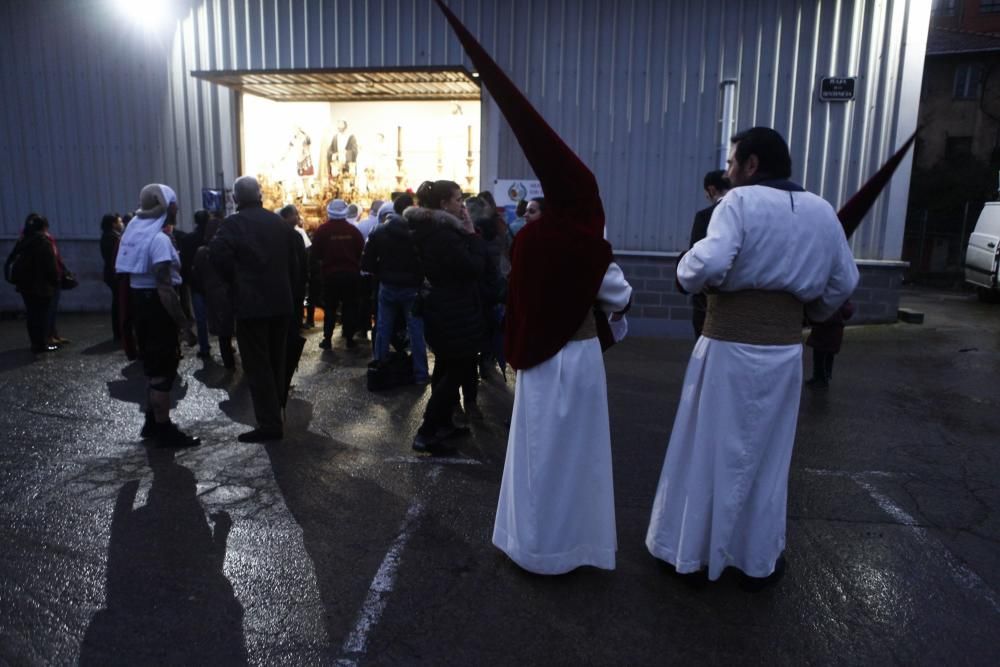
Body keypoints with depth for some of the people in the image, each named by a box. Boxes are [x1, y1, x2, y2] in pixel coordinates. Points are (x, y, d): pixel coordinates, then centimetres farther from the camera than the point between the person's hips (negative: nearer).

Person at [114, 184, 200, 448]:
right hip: (156, 304, -10)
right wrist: (185, 325, -23)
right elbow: (165, 289, -25)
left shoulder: (135, 232, 10)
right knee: (163, 370, -1)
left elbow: (128, 275, 17)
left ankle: (153, 422, 32)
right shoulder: (159, 239, -20)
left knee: (154, 366, 21)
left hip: (139, 301, 10)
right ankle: (164, 430, 8)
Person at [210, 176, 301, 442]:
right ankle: (276, 415, 28)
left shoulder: (233, 224, -9)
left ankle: (269, 423, 1)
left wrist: (236, 280, -4)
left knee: (258, 366, 0)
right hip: (281, 302, 6)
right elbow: (294, 260, 7)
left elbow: (219, 256, -21)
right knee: (276, 362, 17)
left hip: (251, 305, -6)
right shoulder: (280, 223, 7)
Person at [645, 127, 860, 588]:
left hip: (728, 348, -4)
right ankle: (759, 561, 28)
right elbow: (844, 282, 14)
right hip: (784, 350, 5)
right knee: (766, 456, 17)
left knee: (708, 450, 10)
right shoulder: (822, 212, 8)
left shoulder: (740, 202, -11)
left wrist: (685, 273, -5)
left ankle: (689, 550, 24)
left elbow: (708, 265, -25)